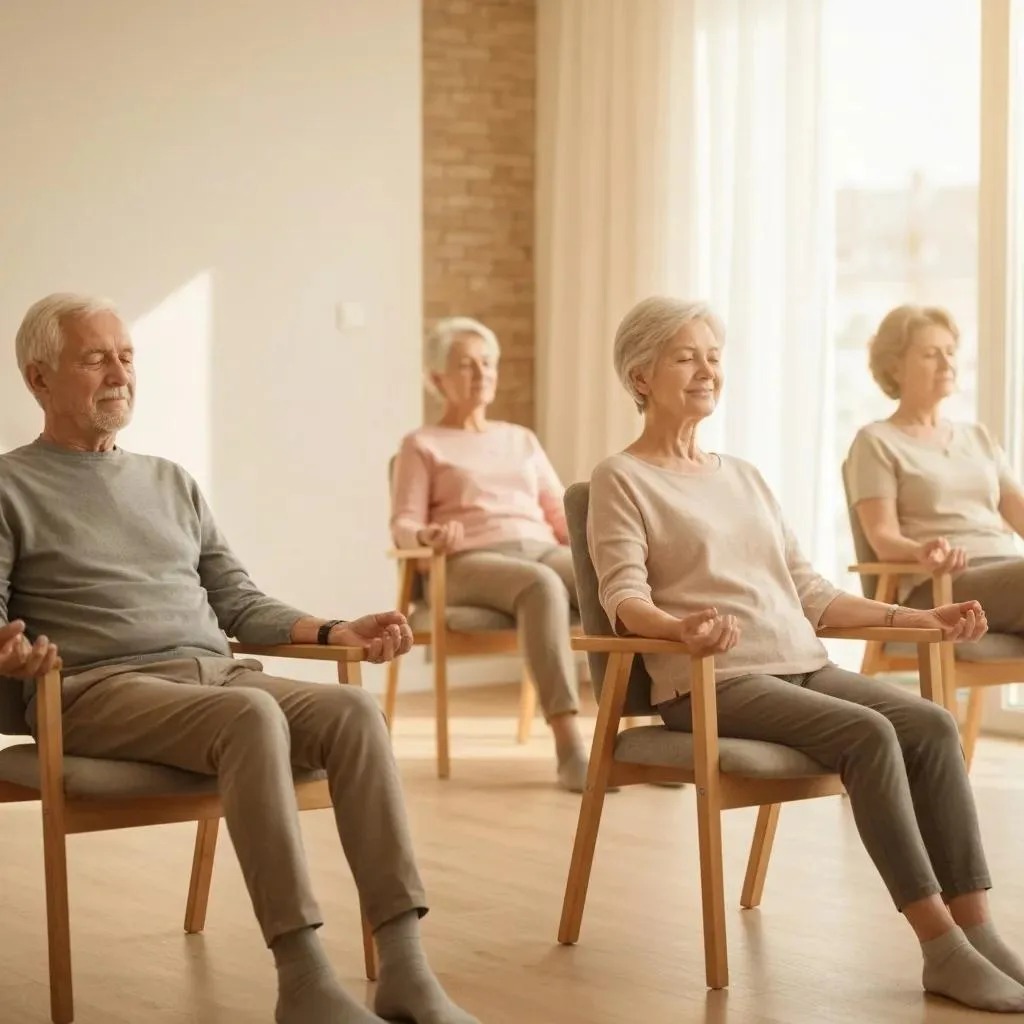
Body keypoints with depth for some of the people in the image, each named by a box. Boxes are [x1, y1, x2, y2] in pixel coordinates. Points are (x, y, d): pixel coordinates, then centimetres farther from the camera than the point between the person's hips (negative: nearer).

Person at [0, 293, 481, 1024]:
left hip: (218, 672, 5)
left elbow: (239, 603, 23)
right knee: (252, 715, -36)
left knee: (354, 709, -25)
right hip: (101, 688, -5)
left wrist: (337, 632, 8)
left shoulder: (172, 483, 26)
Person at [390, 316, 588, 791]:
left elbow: (559, 511, 23)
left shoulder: (521, 439, 31)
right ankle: (568, 746, -46)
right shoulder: (421, 444, 17)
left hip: (544, 550, 4)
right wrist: (431, 534, -18)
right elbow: (403, 525, 6)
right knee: (544, 586, -40)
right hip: (472, 562, -4)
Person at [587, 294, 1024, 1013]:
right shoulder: (621, 481, 3)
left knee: (933, 725, -19)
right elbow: (625, 600, -11)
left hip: (804, 667, 6)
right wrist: (680, 626, -34)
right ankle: (940, 944, -27)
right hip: (711, 683, -6)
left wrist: (919, 617, 12)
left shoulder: (744, 476, 23)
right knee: (868, 734, -29)